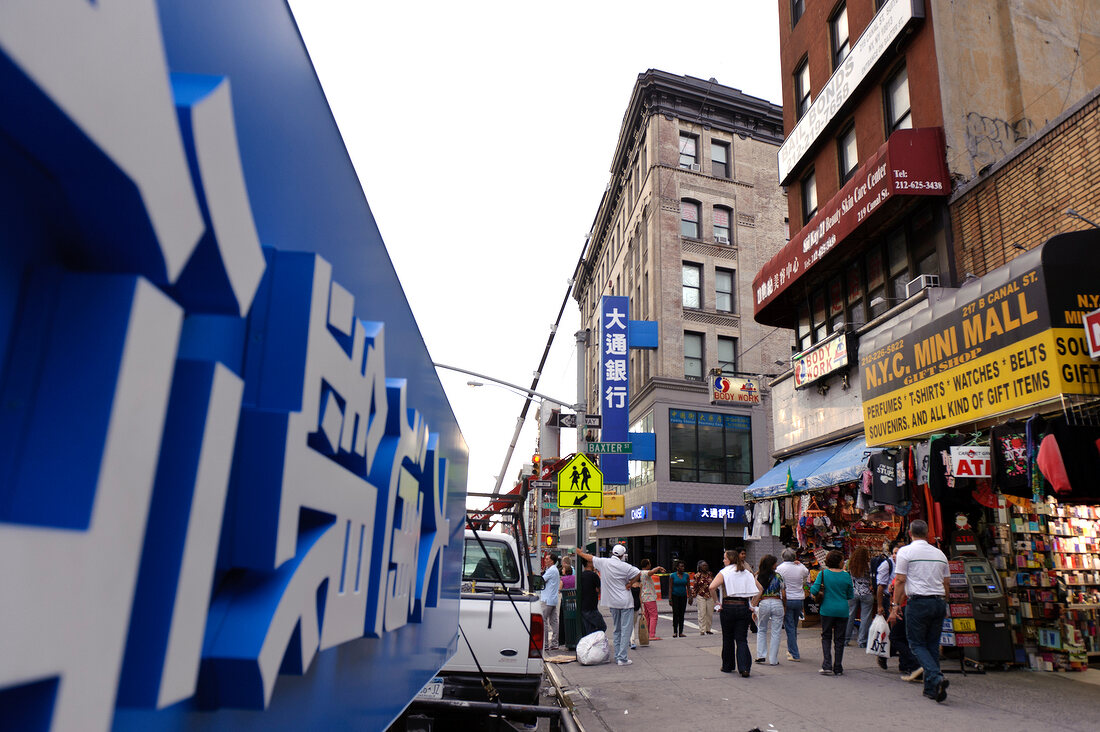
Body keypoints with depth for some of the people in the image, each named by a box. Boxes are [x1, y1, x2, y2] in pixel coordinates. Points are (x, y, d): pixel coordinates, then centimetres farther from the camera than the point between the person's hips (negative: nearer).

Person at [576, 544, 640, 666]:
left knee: (617, 630, 16)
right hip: (625, 602, -5)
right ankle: (622, 658, -6)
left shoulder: (603, 562, 0)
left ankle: (618, 656, 19)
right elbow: (638, 574, -9)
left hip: (612, 603, 5)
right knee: (625, 630, -3)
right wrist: (629, 584, 0)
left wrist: (579, 552, 30)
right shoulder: (625, 567, -11)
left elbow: (590, 558, 13)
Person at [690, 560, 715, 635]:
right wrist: (692, 596, -5)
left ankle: (708, 629, 18)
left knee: (710, 613, 6)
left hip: (710, 596, 4)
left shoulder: (710, 574, 8)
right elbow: (694, 587, -1)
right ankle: (702, 630, -2)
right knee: (702, 613, -6)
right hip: (701, 596, -4)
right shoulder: (697, 576, -4)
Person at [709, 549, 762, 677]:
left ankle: (727, 666, 22)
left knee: (728, 639, 11)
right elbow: (760, 588, 12)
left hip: (728, 607, -3)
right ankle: (745, 668, -9)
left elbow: (712, 587, -18)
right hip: (744, 607, 3)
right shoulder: (747, 573, 11)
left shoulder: (724, 572, -3)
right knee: (742, 639, 5)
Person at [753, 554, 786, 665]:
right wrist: (785, 607, 11)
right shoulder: (778, 576, -3)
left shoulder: (758, 576, -1)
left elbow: (755, 594, -3)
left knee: (761, 630, 18)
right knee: (775, 632, 6)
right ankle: (773, 660, 10)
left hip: (763, 603, 1)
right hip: (777, 603, -1)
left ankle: (760, 655, 12)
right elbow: (783, 595, -1)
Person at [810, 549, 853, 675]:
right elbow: (850, 596, 5)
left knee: (826, 637, 11)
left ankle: (827, 665, -1)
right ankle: (838, 669, 13)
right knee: (839, 639, 10)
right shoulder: (846, 576, -3)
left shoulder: (823, 573, -7)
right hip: (843, 610, 1)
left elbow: (814, 590, -12)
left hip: (827, 609, -1)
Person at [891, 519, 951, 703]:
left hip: (918, 602, -5)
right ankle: (931, 689, 14)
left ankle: (936, 677, -17)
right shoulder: (940, 553, 12)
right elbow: (947, 583, 17)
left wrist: (895, 607, -4)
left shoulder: (905, 551, -3)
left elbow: (900, 580, -7)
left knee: (917, 644, 4)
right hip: (939, 602, 5)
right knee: (933, 645, 12)